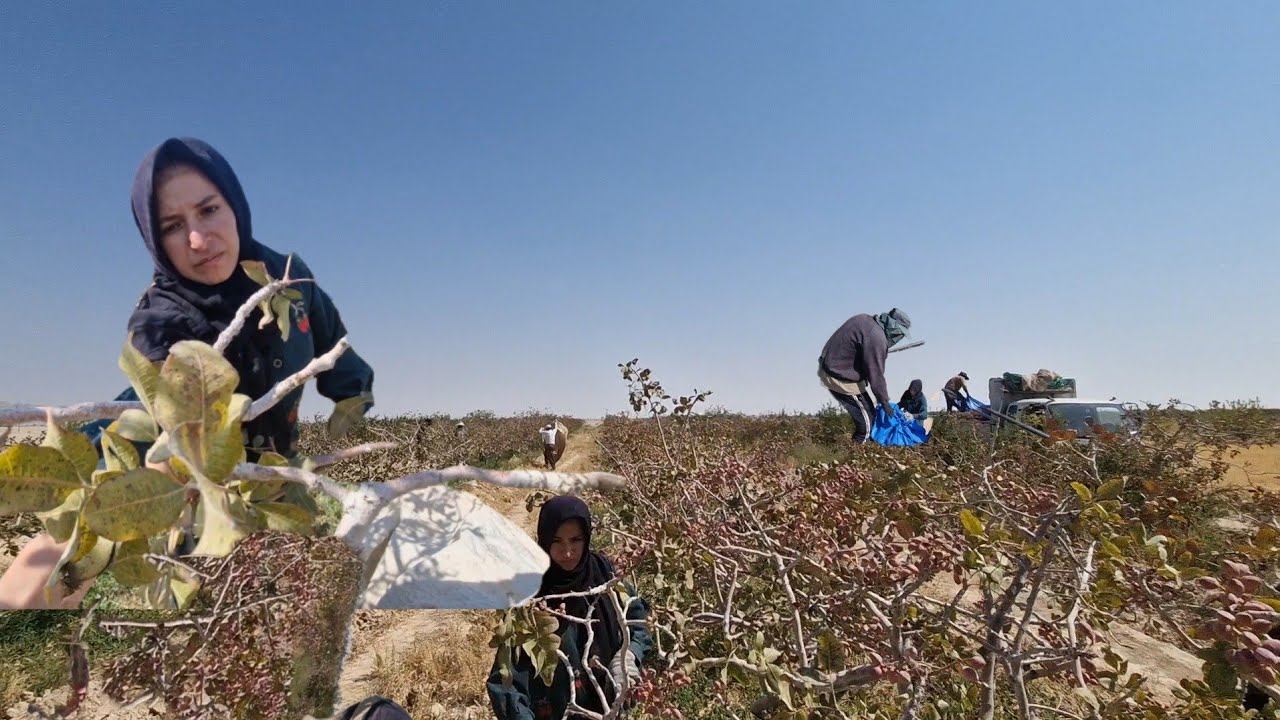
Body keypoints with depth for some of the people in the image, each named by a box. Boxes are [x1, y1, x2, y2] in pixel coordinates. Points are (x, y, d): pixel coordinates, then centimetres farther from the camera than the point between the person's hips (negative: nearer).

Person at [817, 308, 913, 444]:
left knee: (866, 411, 23)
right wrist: (885, 401, -5)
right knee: (867, 417, 1)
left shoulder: (865, 320, 5)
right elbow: (876, 374, -18)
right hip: (841, 378, -10)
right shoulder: (876, 337, -24)